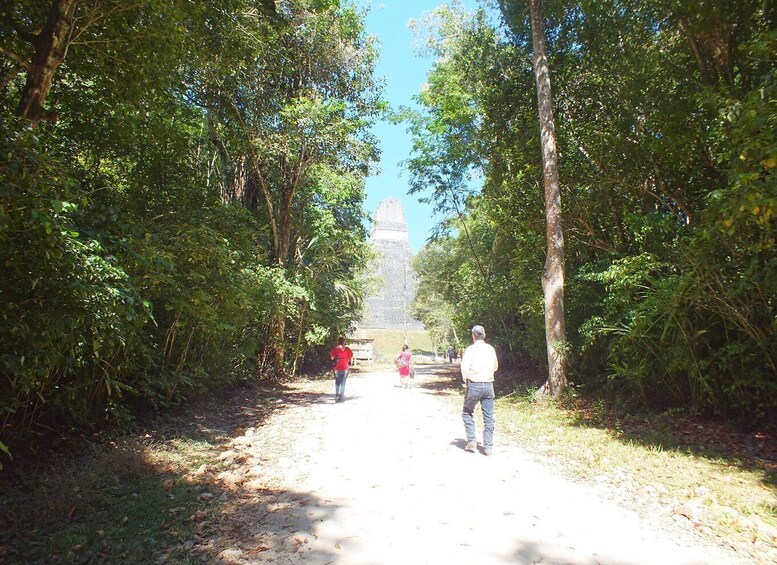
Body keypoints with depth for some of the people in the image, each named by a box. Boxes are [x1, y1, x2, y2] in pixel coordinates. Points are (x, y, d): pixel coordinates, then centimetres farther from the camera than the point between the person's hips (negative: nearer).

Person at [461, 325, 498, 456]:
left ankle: (471, 442, 9)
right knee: (489, 417, 8)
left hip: (474, 385, -3)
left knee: (467, 413, 15)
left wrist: (465, 381, 1)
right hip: (488, 385, 3)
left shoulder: (470, 349, -8)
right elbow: (495, 367, 17)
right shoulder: (491, 349, 5)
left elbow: (464, 368, -16)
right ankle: (488, 447, 9)